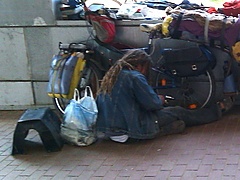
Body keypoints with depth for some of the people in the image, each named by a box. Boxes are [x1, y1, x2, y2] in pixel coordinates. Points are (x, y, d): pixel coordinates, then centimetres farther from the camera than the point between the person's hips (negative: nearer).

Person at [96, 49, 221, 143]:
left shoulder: (112, 74, 10)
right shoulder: (135, 77, -16)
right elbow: (152, 104, -14)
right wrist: (160, 100, 9)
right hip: (133, 129, -8)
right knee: (178, 112, 10)